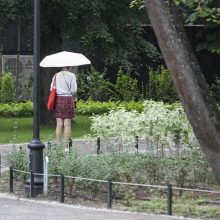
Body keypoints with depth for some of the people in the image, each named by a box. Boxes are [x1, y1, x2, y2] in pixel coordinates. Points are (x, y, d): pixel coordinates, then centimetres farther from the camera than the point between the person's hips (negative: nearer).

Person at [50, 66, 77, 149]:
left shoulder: (56, 75, 8)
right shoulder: (71, 75, -3)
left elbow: (51, 89, 7)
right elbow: (73, 90, -6)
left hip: (58, 99, 4)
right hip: (68, 99, -4)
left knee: (59, 124, 5)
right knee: (67, 125, -1)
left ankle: (58, 145, 3)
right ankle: (66, 146, -2)